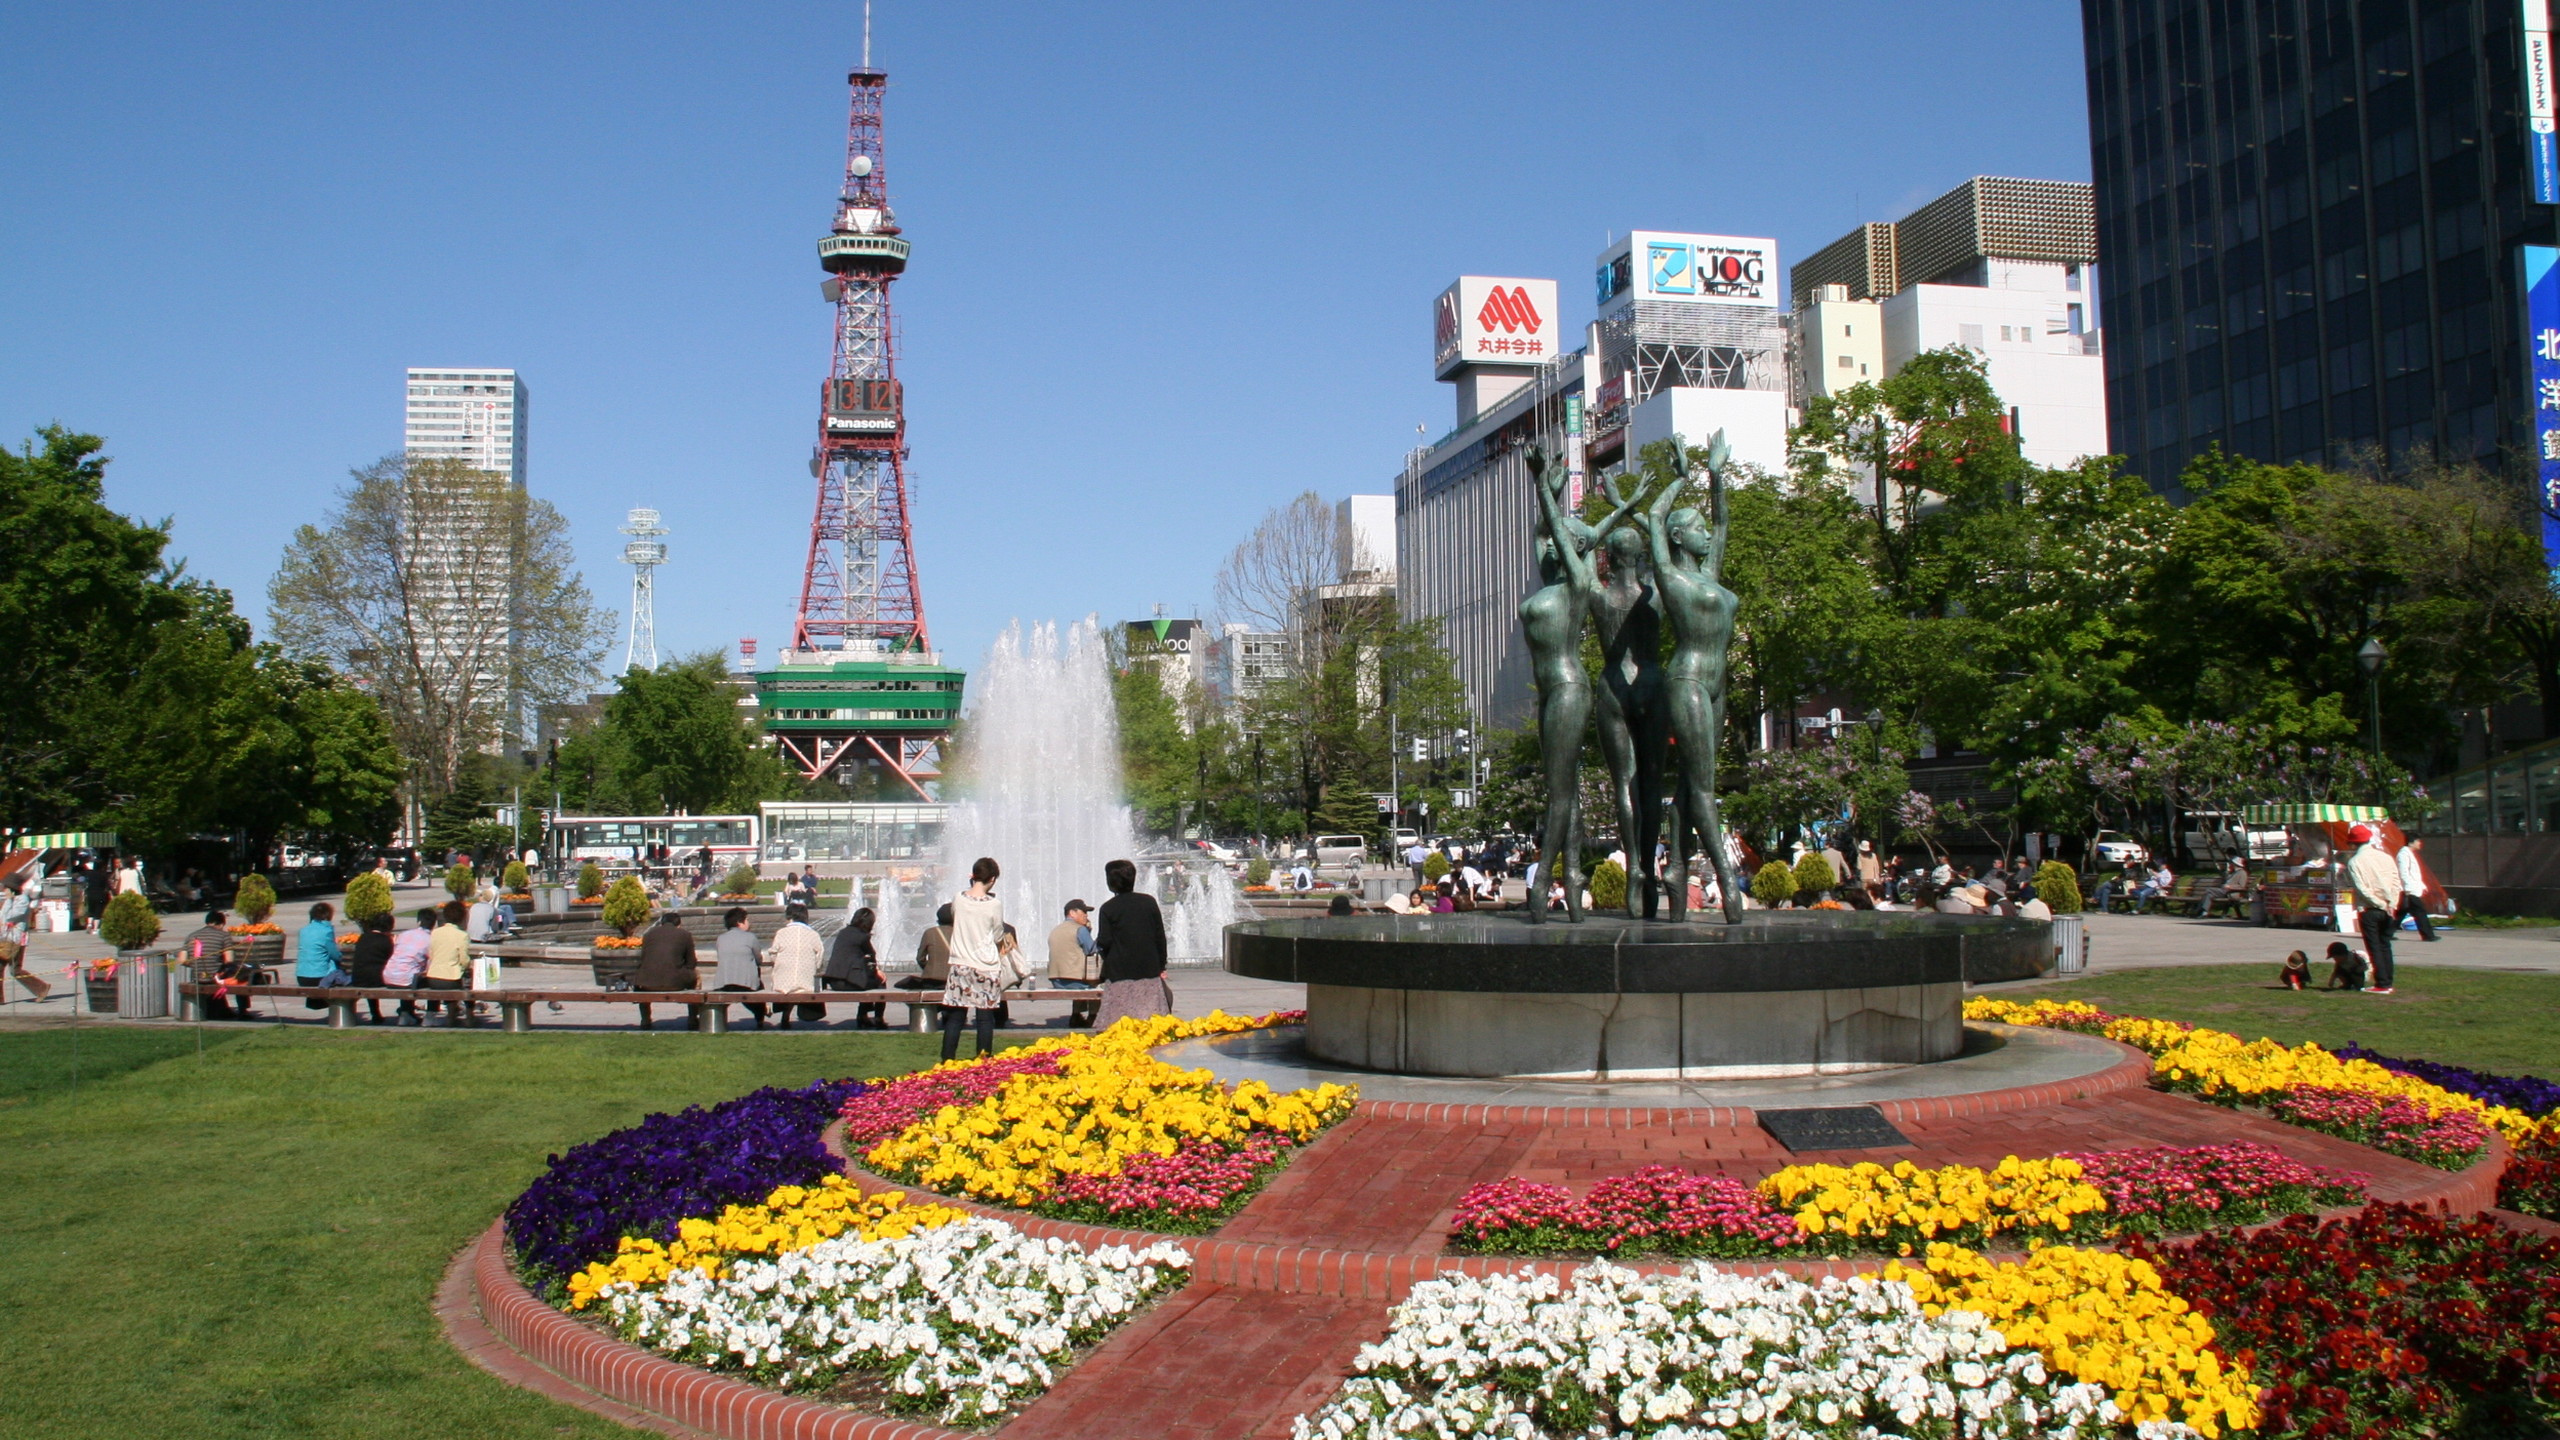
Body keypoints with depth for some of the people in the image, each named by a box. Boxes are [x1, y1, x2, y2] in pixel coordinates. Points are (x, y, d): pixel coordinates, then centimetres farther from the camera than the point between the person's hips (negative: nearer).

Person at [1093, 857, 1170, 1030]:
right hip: (1149, 969, 3)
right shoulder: (1149, 901, 5)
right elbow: (1160, 936, 7)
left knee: (1118, 1023, -3)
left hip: (1119, 972, -3)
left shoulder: (1108, 908, -3)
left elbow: (1104, 942, -8)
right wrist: (1161, 966, 13)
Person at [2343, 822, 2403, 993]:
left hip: (2369, 910, -4)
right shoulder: (2386, 857, 4)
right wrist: (2390, 905, -2)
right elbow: (2396, 882, 1)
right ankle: (2387, 983, 17)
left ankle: (2382, 985, 0)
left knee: (2375, 947, 2)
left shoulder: (2354, 862, -9)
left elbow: (2362, 889, -15)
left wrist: (2381, 904, -9)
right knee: (2385, 946, 14)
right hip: (2388, 910, 5)